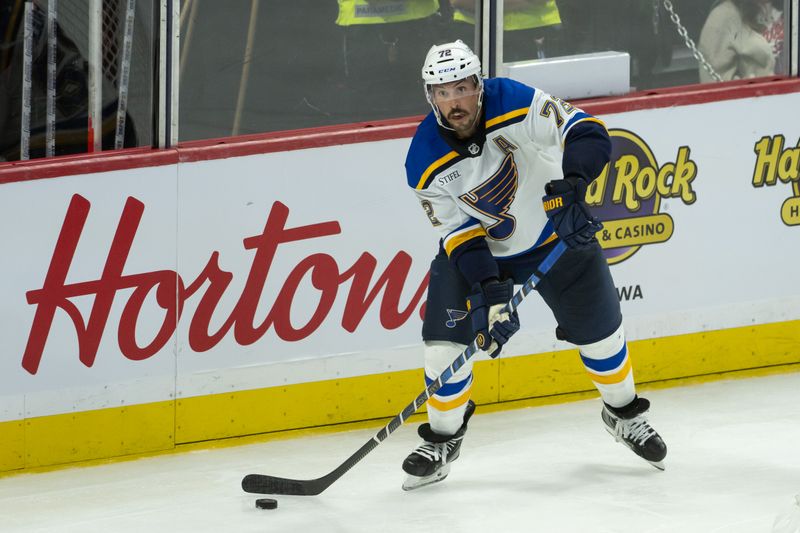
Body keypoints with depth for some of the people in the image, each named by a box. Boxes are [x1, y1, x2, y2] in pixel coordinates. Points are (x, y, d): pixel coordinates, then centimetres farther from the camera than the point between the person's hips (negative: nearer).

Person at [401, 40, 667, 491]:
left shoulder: (513, 103, -28)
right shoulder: (427, 163, -22)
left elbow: (588, 133, -30)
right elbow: (459, 235, -18)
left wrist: (569, 188, -46)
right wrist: (489, 292, -30)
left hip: (556, 233, 0)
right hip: (476, 246, 1)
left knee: (599, 329, 7)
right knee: (445, 337, -11)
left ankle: (624, 413, 35)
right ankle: (443, 439, 11)